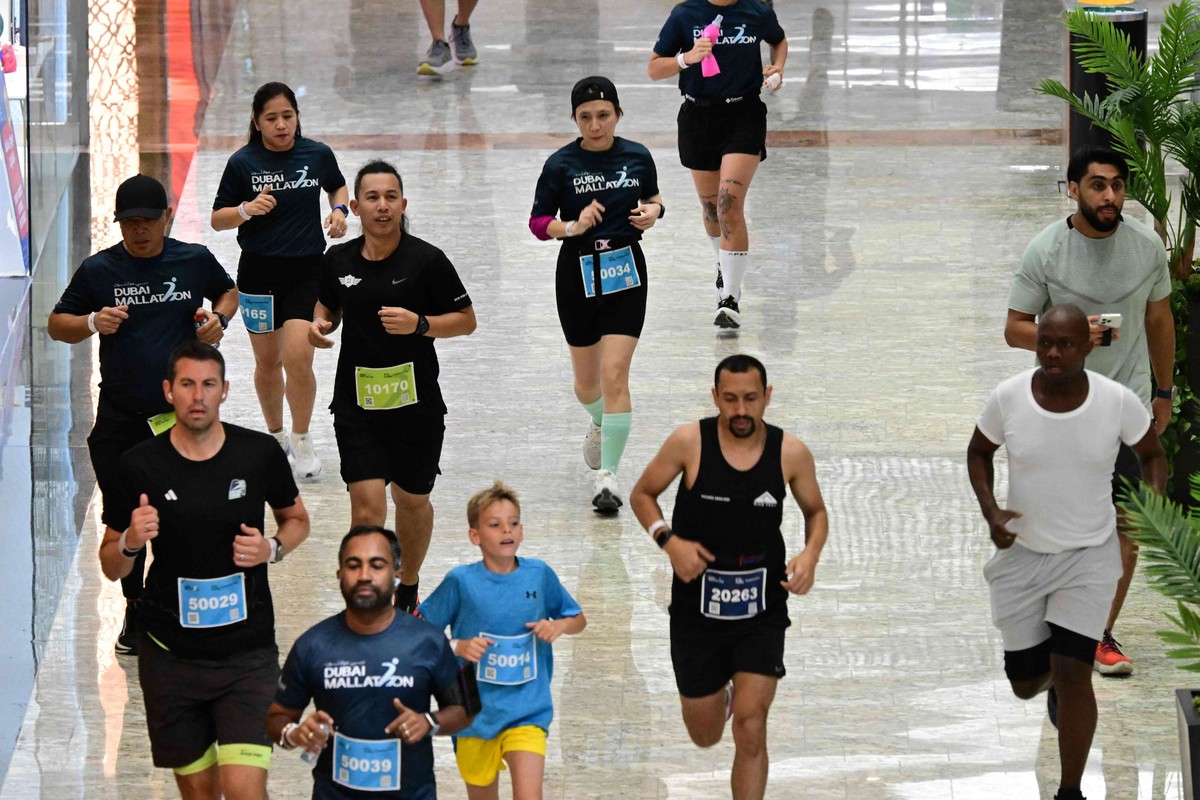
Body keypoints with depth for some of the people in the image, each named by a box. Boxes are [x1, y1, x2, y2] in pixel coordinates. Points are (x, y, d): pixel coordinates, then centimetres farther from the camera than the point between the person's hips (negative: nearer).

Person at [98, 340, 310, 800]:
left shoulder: (260, 454, -4)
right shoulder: (142, 465, -5)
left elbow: (296, 519, 15)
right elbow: (110, 567, 4)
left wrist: (273, 549, -8)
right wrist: (131, 542, -20)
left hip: (248, 653, -1)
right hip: (171, 654, 1)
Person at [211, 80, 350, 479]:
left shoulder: (318, 154, -3)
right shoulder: (243, 162, -6)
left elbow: (337, 187, 19)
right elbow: (218, 219, -1)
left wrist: (339, 211, -2)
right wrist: (247, 209, -20)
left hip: (307, 271, -1)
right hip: (259, 272, 1)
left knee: (297, 358, -13)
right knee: (268, 362, 12)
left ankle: (301, 440, 6)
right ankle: (275, 434, 34)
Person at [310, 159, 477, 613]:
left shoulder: (426, 260, -9)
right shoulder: (338, 261, 1)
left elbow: (466, 320, -3)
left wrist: (419, 324, -20)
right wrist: (319, 325, -3)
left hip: (416, 404, -1)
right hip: (356, 402, 1)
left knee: (412, 500, 15)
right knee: (367, 503, -12)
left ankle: (408, 588, 40)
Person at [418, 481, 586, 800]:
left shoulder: (539, 575, -1)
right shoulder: (461, 581, -8)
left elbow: (578, 619, 14)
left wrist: (559, 625, -7)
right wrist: (458, 648, -17)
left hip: (527, 711, 0)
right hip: (476, 712, 0)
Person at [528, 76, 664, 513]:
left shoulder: (637, 157, -3)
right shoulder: (561, 164, -8)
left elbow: (654, 198, 14)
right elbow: (537, 222, -4)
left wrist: (652, 212, -9)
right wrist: (573, 226, -22)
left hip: (625, 274, -1)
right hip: (578, 275, 1)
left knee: (615, 374, -12)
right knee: (587, 380, 14)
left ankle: (608, 474, -7)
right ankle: (600, 423, 49)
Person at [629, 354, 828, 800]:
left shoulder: (791, 453, -8)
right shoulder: (689, 442, -12)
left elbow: (815, 511, 9)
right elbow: (642, 495, 2)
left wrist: (811, 554, -12)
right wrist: (669, 541, -17)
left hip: (762, 611, 0)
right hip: (697, 609, 0)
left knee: (751, 729, -12)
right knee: (706, 736, 14)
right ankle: (722, 691, 52)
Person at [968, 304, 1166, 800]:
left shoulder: (1119, 402, -17)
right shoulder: (1008, 398, -15)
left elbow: (1152, 456, 2)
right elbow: (978, 453, 4)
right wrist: (990, 511, -13)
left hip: (1089, 555, -2)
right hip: (1022, 555, 2)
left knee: (1072, 674, -15)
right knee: (1025, 684, 10)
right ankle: (1055, 685, 51)